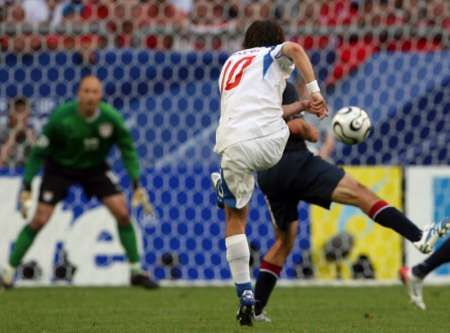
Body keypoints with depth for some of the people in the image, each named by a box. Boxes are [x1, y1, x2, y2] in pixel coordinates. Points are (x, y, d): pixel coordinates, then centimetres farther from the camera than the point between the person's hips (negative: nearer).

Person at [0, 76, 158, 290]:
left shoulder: (111, 118, -23)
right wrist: (27, 188, -19)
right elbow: (38, 152, -18)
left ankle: (136, 271, 4)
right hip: (59, 168, -2)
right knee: (40, 220, -10)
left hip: (94, 167, 2)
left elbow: (128, 149, -7)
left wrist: (137, 185, -12)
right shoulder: (61, 118, -29)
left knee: (122, 213, -10)